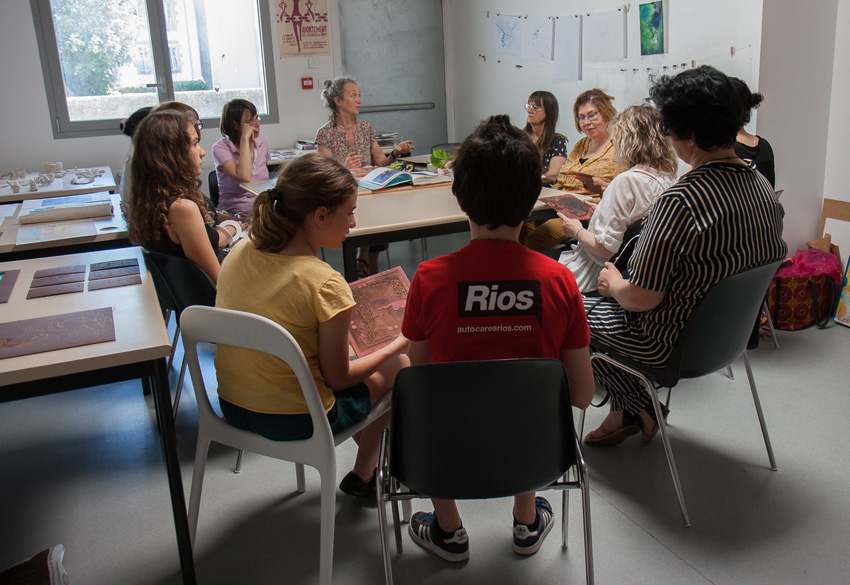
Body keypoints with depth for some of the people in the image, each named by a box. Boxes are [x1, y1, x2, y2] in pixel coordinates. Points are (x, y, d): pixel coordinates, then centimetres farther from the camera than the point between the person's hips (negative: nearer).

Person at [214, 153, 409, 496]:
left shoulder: (239, 253, -6)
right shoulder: (326, 284, -26)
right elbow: (337, 379, -16)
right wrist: (400, 343, -2)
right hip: (293, 424, -7)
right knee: (398, 365, 15)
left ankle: (370, 457, 39)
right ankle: (362, 475, 31)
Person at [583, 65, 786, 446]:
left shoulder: (679, 202, -31)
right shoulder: (763, 189, -5)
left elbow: (642, 298, -28)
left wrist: (613, 283, -3)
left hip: (674, 343, -8)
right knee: (608, 302, 25)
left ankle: (641, 408, 25)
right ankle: (623, 415, 28)